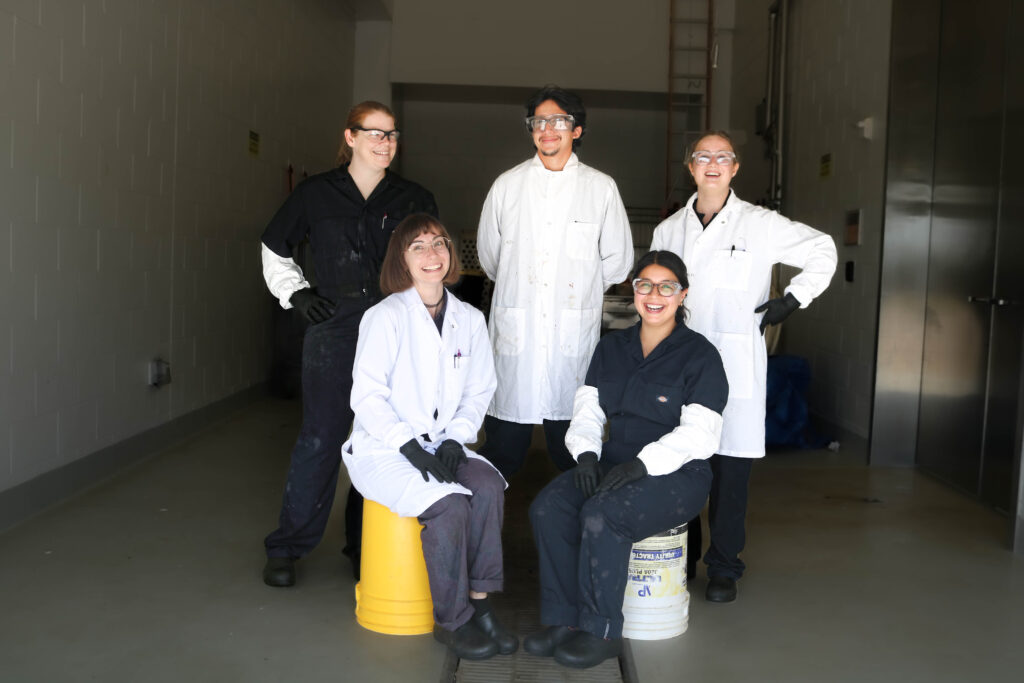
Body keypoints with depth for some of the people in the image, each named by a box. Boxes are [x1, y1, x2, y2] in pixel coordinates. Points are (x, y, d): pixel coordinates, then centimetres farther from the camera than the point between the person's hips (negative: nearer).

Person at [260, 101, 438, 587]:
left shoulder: (415, 200, 9)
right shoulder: (316, 194, 7)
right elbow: (274, 247, 20)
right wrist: (295, 293, 7)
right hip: (333, 331, -1)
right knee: (320, 437, -4)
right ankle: (286, 547, 11)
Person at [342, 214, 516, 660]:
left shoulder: (469, 319, 7)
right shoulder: (386, 316, -8)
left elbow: (478, 391, 9)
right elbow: (367, 395, -12)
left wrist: (455, 439, -7)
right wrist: (410, 447, -19)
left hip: (440, 444, 5)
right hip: (382, 449, -5)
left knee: (489, 486, -24)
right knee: (450, 504, -27)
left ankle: (479, 603, -12)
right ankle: (452, 620, -9)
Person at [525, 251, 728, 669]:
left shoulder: (699, 356, -4)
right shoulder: (611, 347, 14)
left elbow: (699, 434, -13)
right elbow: (587, 408, 11)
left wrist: (641, 464, -24)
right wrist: (586, 453, -9)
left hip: (676, 475, -5)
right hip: (615, 464, 6)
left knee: (602, 515, -31)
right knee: (548, 507, -20)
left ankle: (600, 631, -14)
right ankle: (565, 620, -10)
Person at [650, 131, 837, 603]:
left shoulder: (761, 225, 3)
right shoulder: (668, 230, 13)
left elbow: (822, 251, 12)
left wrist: (793, 299, 3)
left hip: (735, 367, -3)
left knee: (731, 467, -1)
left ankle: (724, 568, 14)